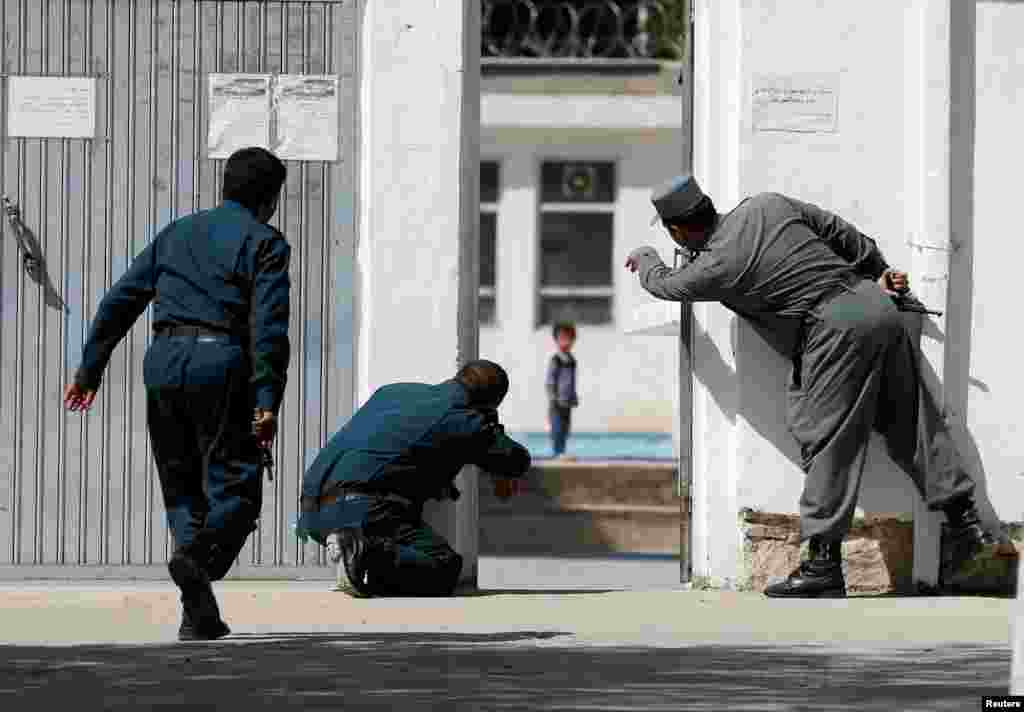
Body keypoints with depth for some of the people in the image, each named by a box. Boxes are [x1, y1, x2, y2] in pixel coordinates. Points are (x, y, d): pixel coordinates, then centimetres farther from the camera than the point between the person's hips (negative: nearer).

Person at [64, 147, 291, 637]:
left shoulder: (178, 233, 20)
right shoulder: (264, 243, 3)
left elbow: (120, 301, 16)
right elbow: (269, 328, -9)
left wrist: (89, 369, 18)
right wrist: (267, 403, -13)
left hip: (163, 361, 5)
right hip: (220, 363, -5)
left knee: (182, 487, 11)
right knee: (235, 486, -1)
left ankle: (199, 616, 4)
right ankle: (199, 556, -31)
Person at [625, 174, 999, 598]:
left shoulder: (715, 269, -5)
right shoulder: (765, 206, 11)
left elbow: (663, 284, 16)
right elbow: (841, 232, 17)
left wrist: (645, 259, 39)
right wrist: (879, 272, 29)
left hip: (837, 330, -7)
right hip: (880, 307, 7)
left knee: (828, 442, -5)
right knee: (912, 424, 12)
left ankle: (824, 563, -8)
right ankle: (966, 520, 13)